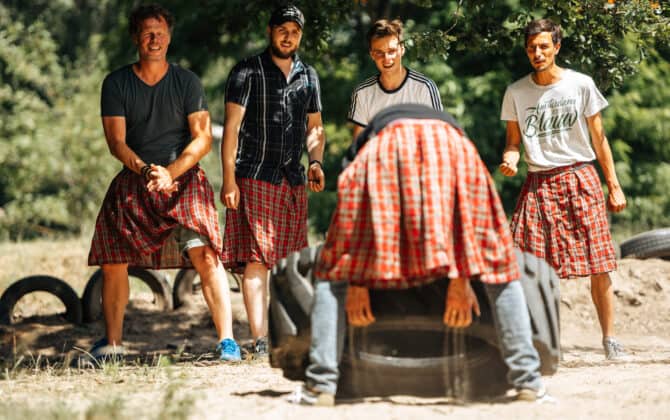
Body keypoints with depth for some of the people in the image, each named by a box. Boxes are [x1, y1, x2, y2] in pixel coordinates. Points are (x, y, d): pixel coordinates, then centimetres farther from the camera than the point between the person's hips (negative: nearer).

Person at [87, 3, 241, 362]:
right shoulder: (116, 83, 3)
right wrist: (146, 171, -21)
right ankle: (112, 342, 12)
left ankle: (227, 340, -18)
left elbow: (203, 138, -4)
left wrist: (170, 172, -19)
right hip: (133, 181, 2)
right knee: (112, 261, -3)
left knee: (204, 254, -18)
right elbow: (116, 141, -3)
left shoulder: (186, 82, 2)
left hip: (184, 178, -2)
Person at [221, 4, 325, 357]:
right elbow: (231, 126, -5)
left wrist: (315, 161, 3)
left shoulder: (308, 76, 15)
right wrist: (228, 178, -12)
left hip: (293, 182, 5)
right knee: (256, 259, -12)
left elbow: (314, 127, 22)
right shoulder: (248, 72, -1)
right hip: (253, 178, -5)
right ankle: (260, 339, -17)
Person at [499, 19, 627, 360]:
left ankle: (609, 338, 9)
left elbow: (598, 139, 6)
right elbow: (514, 141, 11)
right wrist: (510, 159, -13)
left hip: (580, 179, -1)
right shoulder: (516, 92, 4)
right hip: (538, 184, 1)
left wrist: (614, 185, 4)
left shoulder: (581, 85, 1)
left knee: (598, 266, -2)